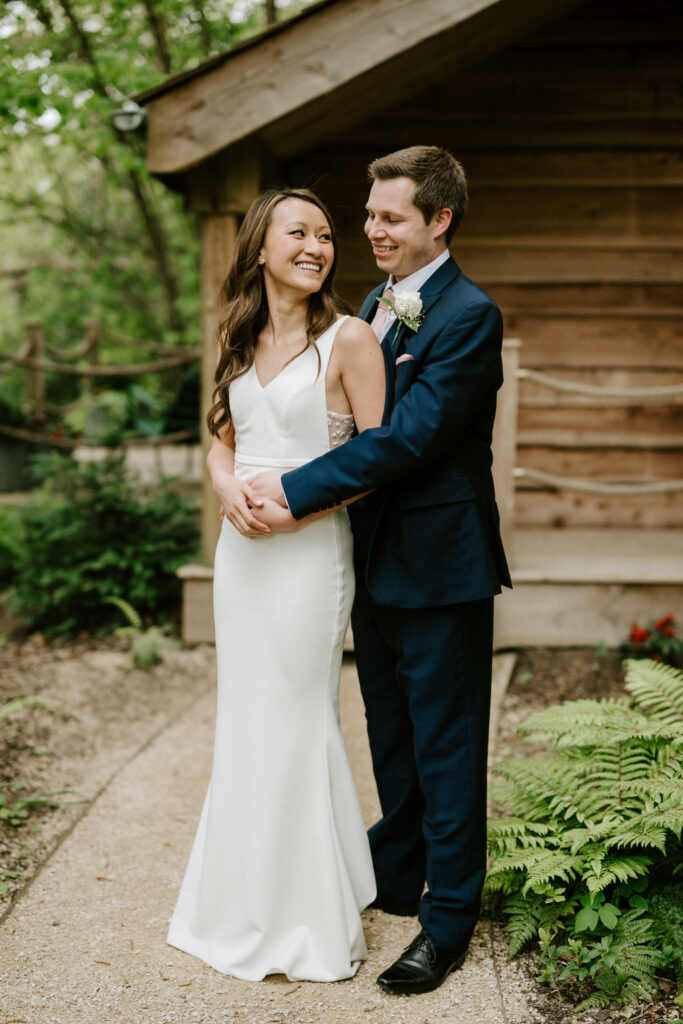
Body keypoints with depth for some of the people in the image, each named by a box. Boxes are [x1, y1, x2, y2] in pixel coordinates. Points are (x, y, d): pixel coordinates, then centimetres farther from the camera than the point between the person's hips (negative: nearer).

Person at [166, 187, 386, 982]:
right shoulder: (242, 340, 10)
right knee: (243, 722, 14)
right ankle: (245, 905, 31)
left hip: (310, 550, -6)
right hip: (241, 549, 6)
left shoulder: (348, 338, -8)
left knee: (296, 723, 1)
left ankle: (312, 921, 19)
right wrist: (227, 486, -6)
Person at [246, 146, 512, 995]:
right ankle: (396, 874, 38)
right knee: (392, 735, 20)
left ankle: (448, 919, 17)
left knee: (445, 745, 3)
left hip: (439, 565, -8)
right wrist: (250, 482, 0)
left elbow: (411, 434, -23)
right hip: (377, 559, 8)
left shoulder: (469, 316, -16)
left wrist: (298, 490, -21)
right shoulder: (374, 306, 12)